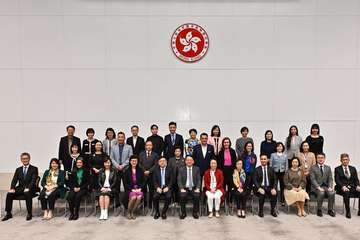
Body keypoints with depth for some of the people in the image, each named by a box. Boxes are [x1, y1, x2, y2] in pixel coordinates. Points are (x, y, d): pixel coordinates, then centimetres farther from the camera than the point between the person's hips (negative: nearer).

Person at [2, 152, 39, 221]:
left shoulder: (34, 169, 0)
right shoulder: (18, 169, 15)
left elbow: (33, 180, -10)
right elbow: (14, 180, 7)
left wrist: (28, 188, -27)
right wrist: (12, 188, -13)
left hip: (30, 189, -4)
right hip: (20, 188, 5)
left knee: (28, 194, -36)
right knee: (9, 194, -20)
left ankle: (29, 213, -23)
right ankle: (8, 213, -7)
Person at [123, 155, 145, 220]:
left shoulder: (140, 170, 8)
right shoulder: (127, 171, 4)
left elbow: (143, 181, 9)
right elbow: (125, 183, 1)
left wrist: (140, 188, -8)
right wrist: (132, 189, -11)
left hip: (138, 189, 1)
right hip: (130, 189, -1)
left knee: (139, 197, -31)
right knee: (133, 197, -32)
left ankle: (132, 212, -11)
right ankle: (128, 212, -8)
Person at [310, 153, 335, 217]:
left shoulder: (328, 168, 15)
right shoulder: (313, 168, 3)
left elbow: (330, 179, 8)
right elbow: (313, 179, -6)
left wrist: (330, 187, -10)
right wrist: (319, 187, -20)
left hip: (326, 186, 3)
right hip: (316, 187, -3)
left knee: (332, 193, -28)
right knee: (321, 193, -34)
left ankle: (330, 210, -8)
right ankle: (319, 210, -14)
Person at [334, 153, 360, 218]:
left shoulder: (353, 168, 18)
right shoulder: (337, 169, 6)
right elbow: (337, 180, -4)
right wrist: (343, 187, -21)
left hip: (352, 187, 4)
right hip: (342, 188, -3)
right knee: (346, 193, -36)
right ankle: (348, 212, -26)